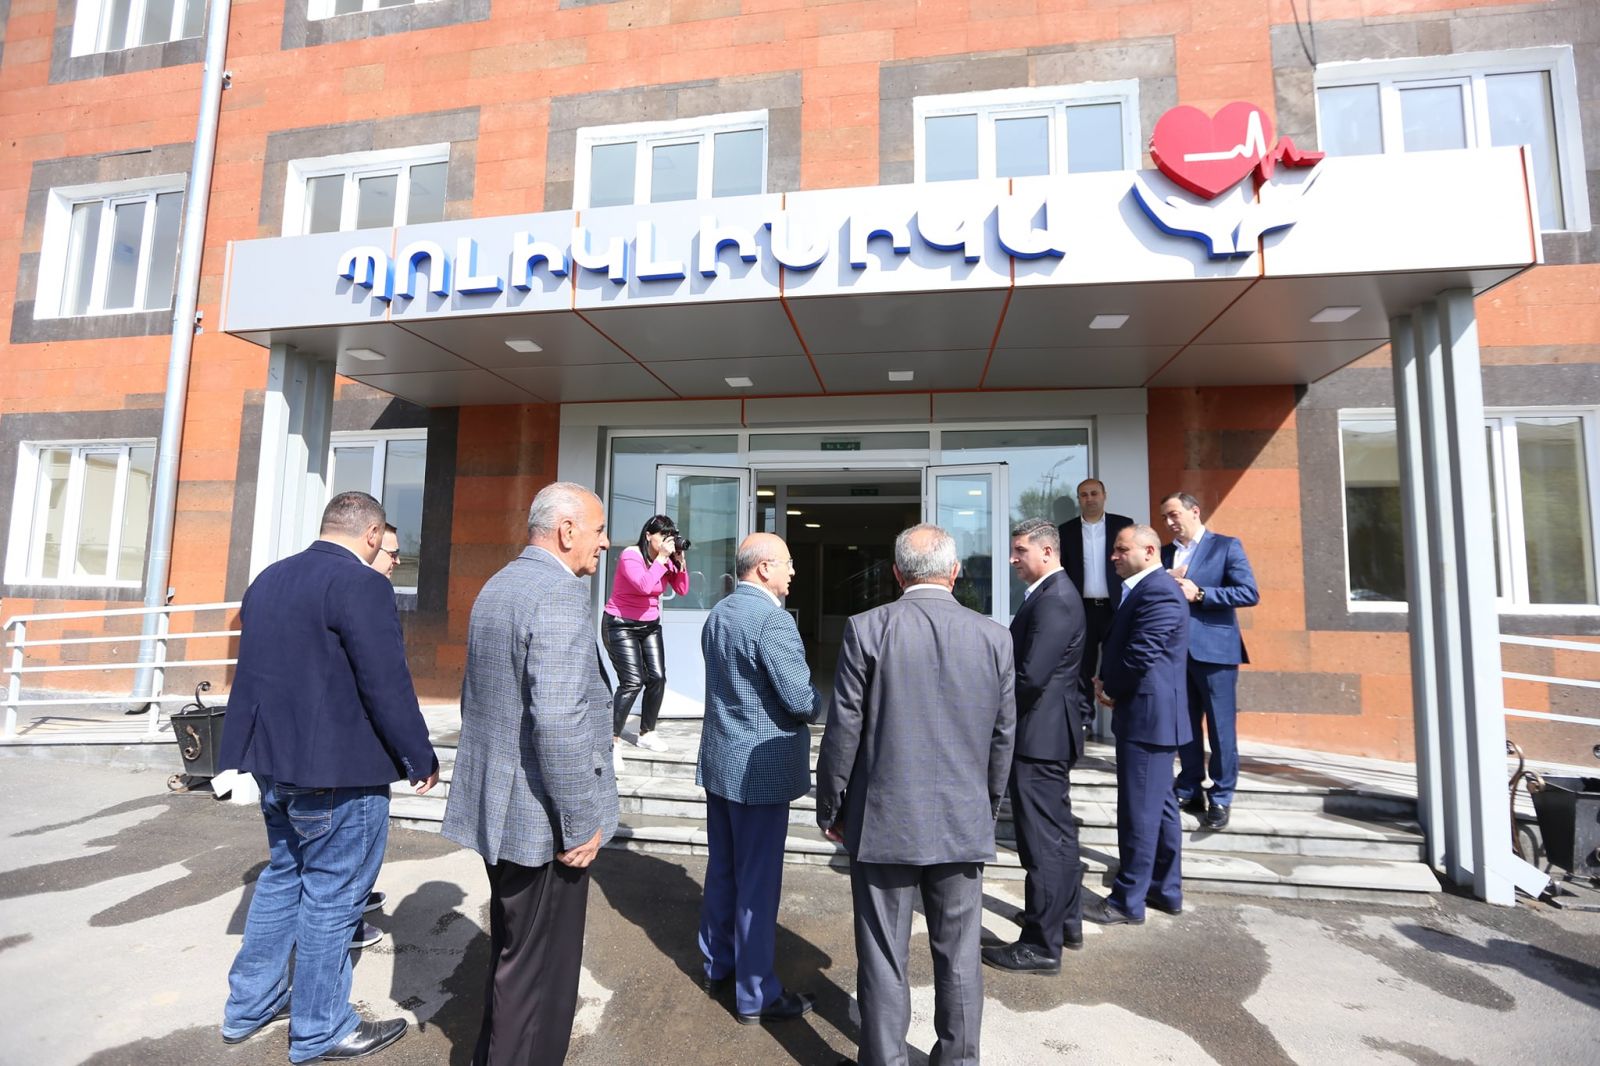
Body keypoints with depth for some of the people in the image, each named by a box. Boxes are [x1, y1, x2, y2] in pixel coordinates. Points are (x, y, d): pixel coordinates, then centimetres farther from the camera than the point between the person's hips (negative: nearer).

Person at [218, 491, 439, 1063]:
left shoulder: (268, 579, 9)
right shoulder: (362, 585, -20)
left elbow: (258, 668, 18)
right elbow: (388, 686, -22)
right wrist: (422, 760, -10)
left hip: (273, 760, 9)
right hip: (339, 773, -9)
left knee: (282, 877, 24)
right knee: (331, 898, 6)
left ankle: (248, 1006, 38)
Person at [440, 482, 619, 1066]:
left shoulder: (495, 587, 9)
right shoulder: (560, 596, -22)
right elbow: (558, 721, -29)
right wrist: (581, 823, -20)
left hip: (497, 808, 10)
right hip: (542, 820, -10)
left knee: (511, 952, 26)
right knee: (541, 967, 8)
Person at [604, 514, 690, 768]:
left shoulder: (666, 559, 0)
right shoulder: (630, 555, -18)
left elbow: (682, 590, -3)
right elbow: (645, 585, -33)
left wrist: (680, 563, -14)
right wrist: (661, 559, -26)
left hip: (650, 625, 7)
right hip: (621, 625, -7)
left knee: (657, 678, 2)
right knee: (632, 682, -16)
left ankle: (647, 733, 20)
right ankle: (613, 741, -5)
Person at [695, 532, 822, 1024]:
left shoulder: (717, 614, 7)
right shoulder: (773, 618, -21)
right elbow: (799, 698, -24)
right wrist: (817, 704, -1)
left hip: (719, 761, 9)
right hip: (760, 767, -9)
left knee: (722, 868, 20)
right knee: (758, 879, 4)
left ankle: (717, 964, 37)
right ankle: (756, 996, 17)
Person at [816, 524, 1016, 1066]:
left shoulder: (867, 629, -12)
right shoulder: (994, 637, -4)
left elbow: (843, 730, -9)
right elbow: (1003, 738, 3)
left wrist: (831, 807, 5)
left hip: (883, 821, -2)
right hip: (965, 823, 3)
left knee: (883, 957, 12)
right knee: (958, 955, 18)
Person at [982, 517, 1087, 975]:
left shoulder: (1053, 600, -21)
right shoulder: (1055, 593, 12)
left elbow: (1031, 676, -25)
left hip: (1039, 734, -11)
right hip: (1051, 731, 11)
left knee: (1042, 840, 0)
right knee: (1058, 831, 21)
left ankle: (1042, 946, 12)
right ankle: (1067, 921, 36)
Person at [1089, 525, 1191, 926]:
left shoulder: (1157, 593, -18)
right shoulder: (1143, 590, 15)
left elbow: (1141, 655, -23)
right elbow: (1120, 648, 19)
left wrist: (1111, 690, -8)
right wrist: (1105, 680, 2)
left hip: (1147, 716, -11)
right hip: (1149, 716, 11)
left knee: (1139, 811, -2)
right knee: (1160, 806, 18)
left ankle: (1128, 901, 8)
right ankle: (1166, 890, 31)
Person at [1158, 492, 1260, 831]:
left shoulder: (1226, 546, -2)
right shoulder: (1165, 553, 13)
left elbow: (1249, 594, -10)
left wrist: (1199, 594, -17)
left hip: (1214, 649, -5)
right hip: (1176, 650, 5)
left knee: (1220, 727, 2)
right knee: (1184, 725, 12)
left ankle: (1221, 799, 12)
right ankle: (1190, 792, 23)